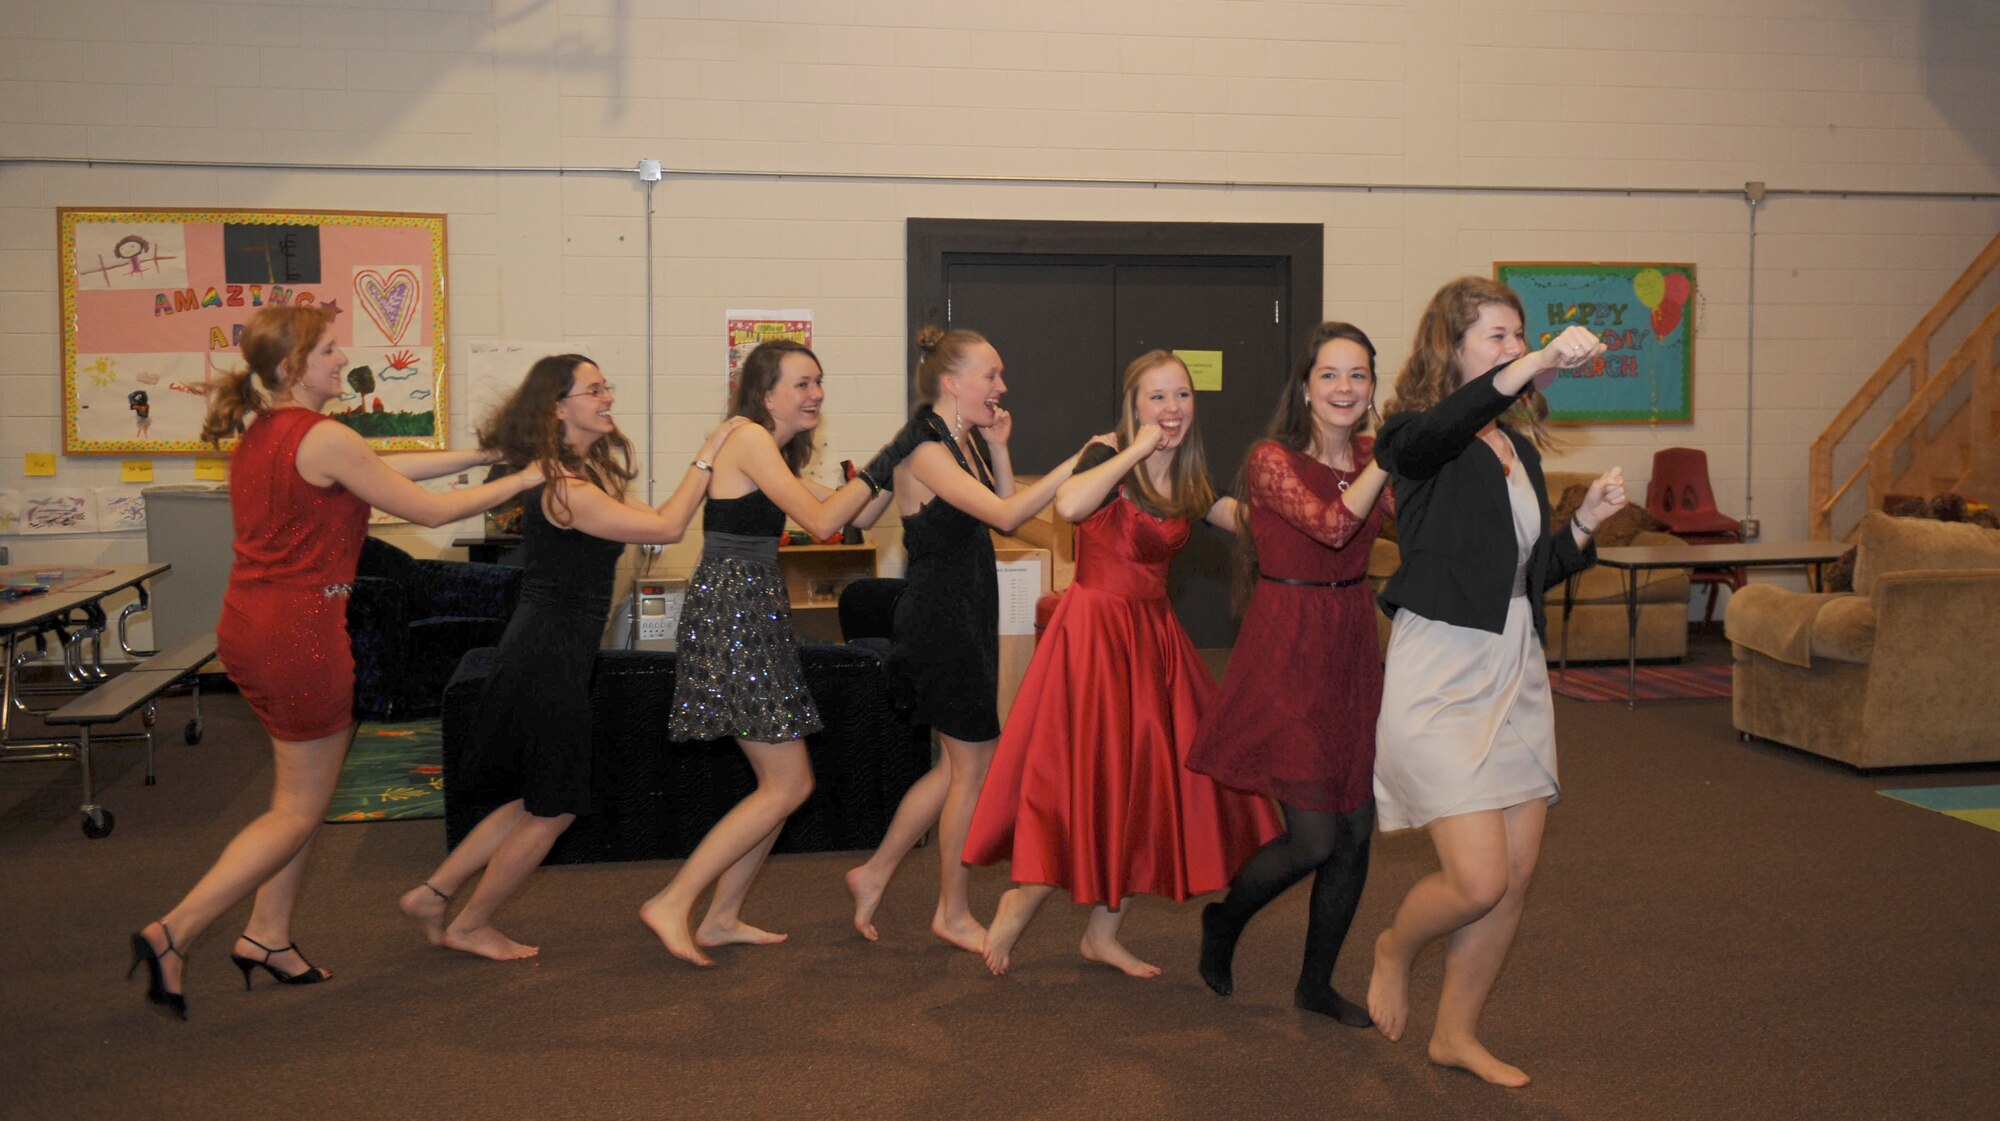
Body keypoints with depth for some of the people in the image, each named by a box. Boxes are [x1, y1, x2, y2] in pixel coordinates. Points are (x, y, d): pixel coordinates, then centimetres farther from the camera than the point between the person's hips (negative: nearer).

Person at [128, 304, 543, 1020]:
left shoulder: (259, 435, 12)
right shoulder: (323, 438, -16)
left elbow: (384, 468, 17)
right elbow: (430, 510, -11)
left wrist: (478, 454, 19)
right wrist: (520, 480, 1)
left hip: (247, 630, 9)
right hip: (299, 632, -9)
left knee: (302, 790, 20)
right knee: (299, 811, 3)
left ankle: (268, 936, 24)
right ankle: (173, 934, 0)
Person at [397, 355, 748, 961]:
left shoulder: (585, 473, 12)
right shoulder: (566, 489, -20)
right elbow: (667, 527, -21)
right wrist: (705, 457, -13)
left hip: (544, 654, 10)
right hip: (549, 660, -10)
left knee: (537, 800, 19)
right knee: (553, 808, 4)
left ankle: (431, 895, 26)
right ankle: (471, 927, 20)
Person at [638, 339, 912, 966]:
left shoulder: (777, 454, 19)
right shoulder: (750, 438, -11)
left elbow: (857, 519, 18)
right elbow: (823, 521, -16)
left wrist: (899, 465, 8)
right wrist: (881, 465, -9)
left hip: (751, 618, 10)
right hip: (732, 611, -10)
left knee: (782, 784, 12)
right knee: (790, 785, -8)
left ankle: (721, 919, 20)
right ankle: (673, 904, -4)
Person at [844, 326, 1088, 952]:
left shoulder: (965, 443, 11)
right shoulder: (926, 452, -18)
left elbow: (1007, 521, 10)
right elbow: (1006, 513, -26)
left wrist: (998, 448, 3)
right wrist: (1075, 464, -25)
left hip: (966, 617, 10)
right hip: (940, 620, -10)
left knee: (959, 764, 17)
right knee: (976, 764, 1)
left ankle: (874, 876, 28)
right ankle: (954, 915, 16)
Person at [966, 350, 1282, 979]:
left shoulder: (1187, 483, 11)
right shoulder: (1110, 459, -9)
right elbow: (1068, 506, -29)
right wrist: (1134, 450, -22)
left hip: (1153, 635, 7)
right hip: (1096, 627, -7)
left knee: (1147, 776, 7)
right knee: (1085, 772, -9)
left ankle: (1102, 934, 18)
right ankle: (1023, 898, 11)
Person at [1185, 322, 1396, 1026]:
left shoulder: (1371, 455, 8)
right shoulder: (1272, 460, -11)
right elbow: (1332, 524, -26)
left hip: (1354, 649, 6)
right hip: (1288, 650, -6)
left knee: (1356, 834, 8)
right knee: (1314, 840, -7)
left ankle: (1316, 984, 26)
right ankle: (1224, 921, 24)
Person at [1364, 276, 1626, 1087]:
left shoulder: (1521, 447, 14)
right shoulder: (1419, 437, -7)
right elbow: (1430, 434, -35)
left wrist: (1585, 523, 2)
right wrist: (1533, 367, -46)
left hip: (1516, 670, 8)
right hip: (1441, 675, -7)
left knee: (1516, 874, 9)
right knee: (1477, 881, -11)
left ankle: (1457, 1034, 26)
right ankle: (1393, 951, 22)